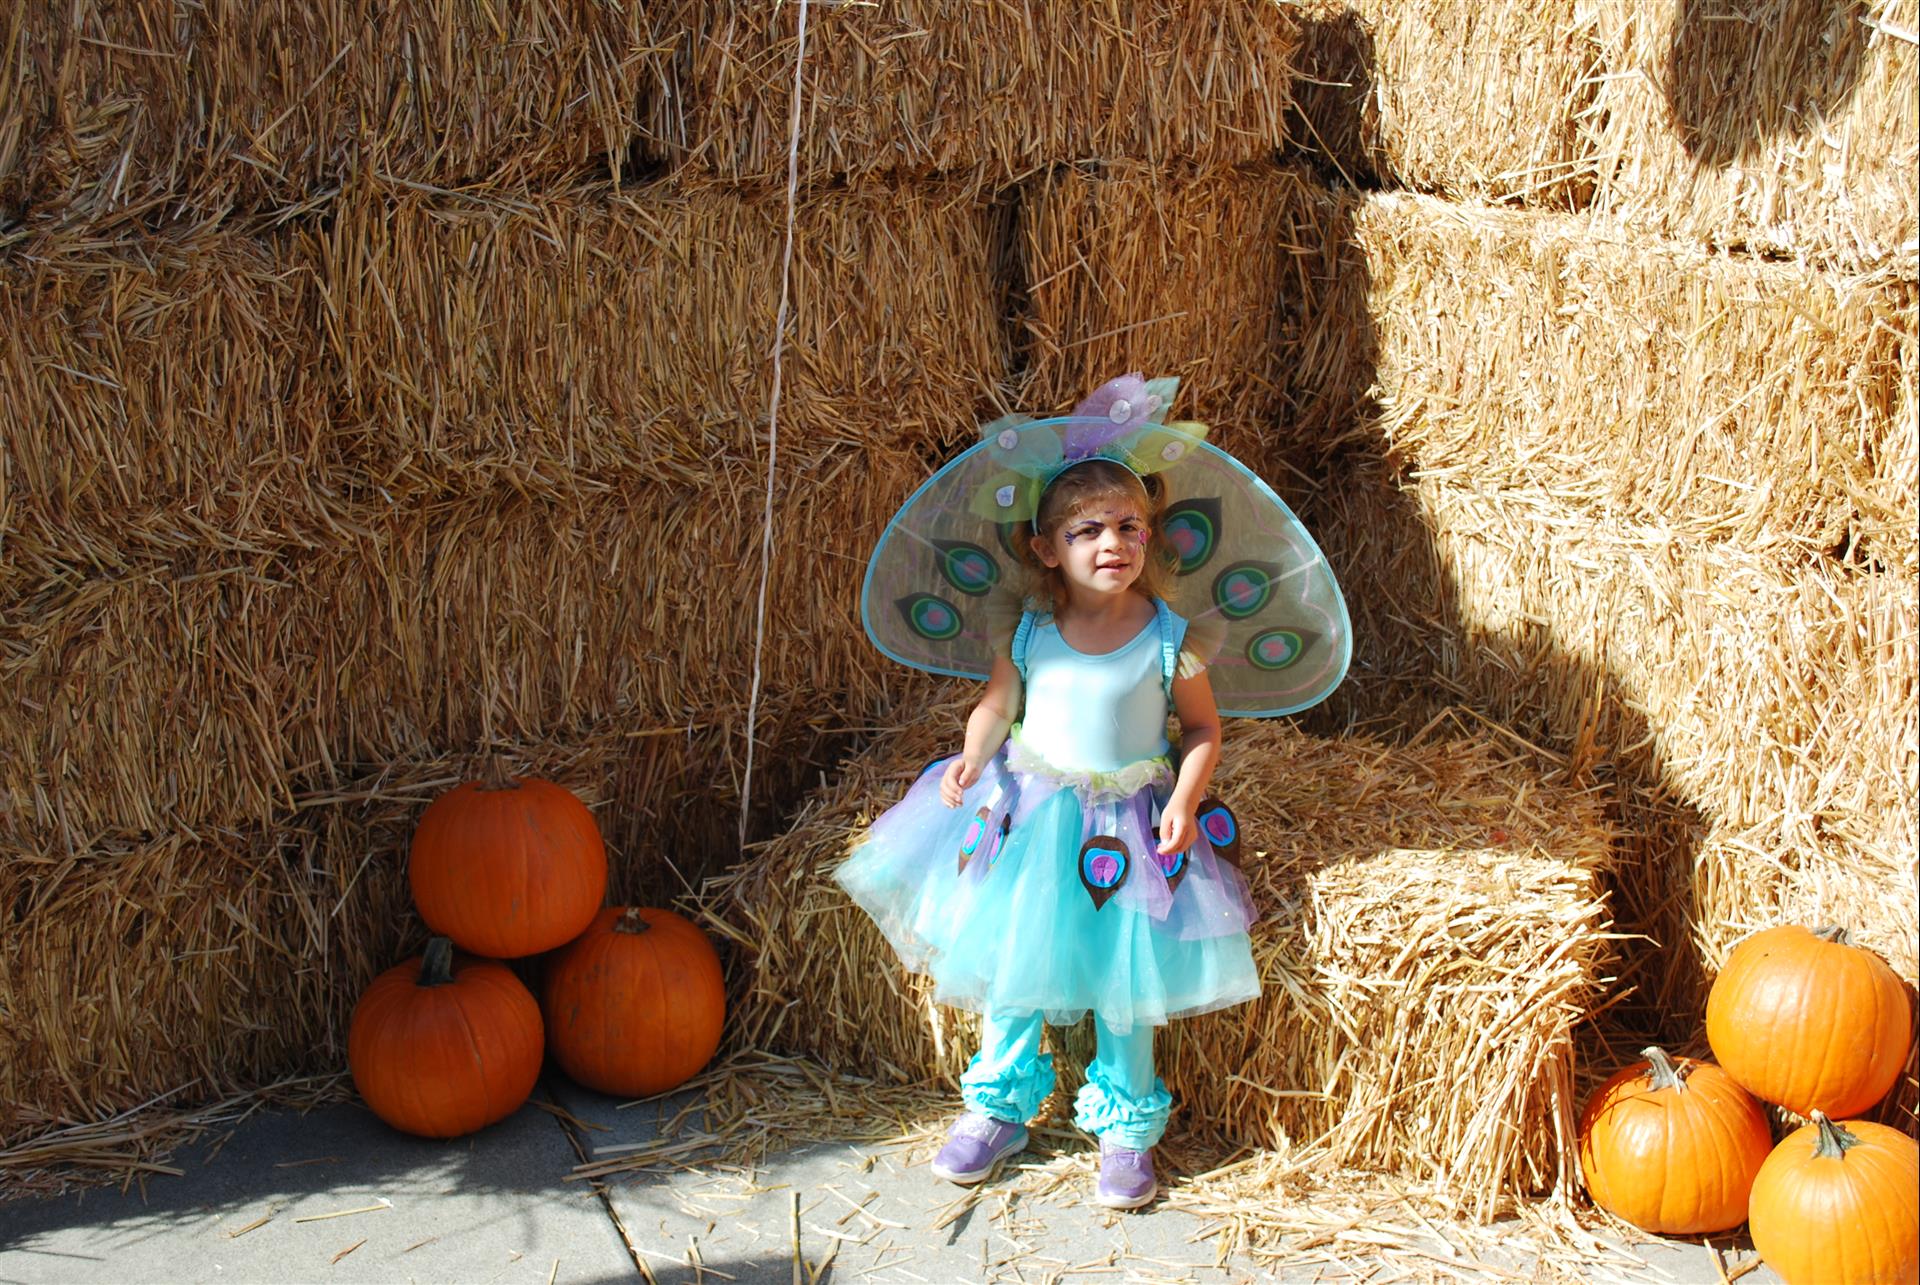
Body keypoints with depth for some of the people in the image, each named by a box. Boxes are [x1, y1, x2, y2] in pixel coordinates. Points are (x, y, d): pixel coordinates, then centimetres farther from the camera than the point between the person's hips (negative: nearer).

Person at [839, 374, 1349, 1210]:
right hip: (1028, 813, 2)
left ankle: (1126, 1127, 25)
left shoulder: (1172, 639, -12)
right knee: (1013, 966, 11)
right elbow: (998, 702, 4)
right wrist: (972, 756, -14)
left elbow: (1203, 728, -2)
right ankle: (997, 1109, 31)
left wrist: (1185, 800, -15)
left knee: (1124, 984, 6)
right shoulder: (1025, 630, -9)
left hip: (1131, 821, -1)